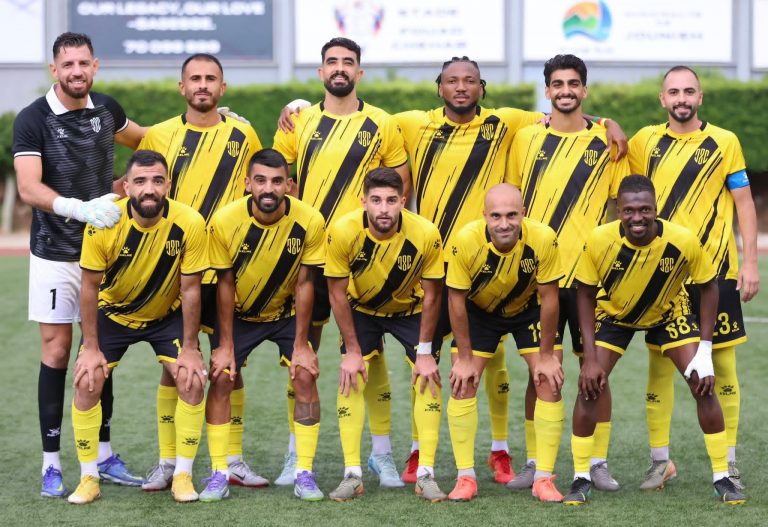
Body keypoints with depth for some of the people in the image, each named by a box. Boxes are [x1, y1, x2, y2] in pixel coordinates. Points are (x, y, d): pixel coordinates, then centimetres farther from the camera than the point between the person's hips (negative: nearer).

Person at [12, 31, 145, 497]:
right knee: (57, 351, -3)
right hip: (55, 254, -4)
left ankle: (104, 454, 17)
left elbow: (143, 141, 27)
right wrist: (78, 208, -38)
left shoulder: (106, 109, 4)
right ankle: (51, 464, 2)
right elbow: (29, 187, -24)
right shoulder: (33, 119, -11)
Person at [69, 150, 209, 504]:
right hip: (113, 313, 0)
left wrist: (190, 348, -13)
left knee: (193, 380, -15)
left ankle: (183, 475, 1)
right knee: (87, 381, -14)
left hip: (167, 315, 0)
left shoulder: (190, 224, -27)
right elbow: (90, 287, -15)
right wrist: (91, 348, -14)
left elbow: (190, 289, -15)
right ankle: (88, 478, 2)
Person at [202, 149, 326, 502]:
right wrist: (226, 345, -11)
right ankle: (219, 475, -2)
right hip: (239, 314, 0)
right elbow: (225, 284, -13)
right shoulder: (225, 221, -25)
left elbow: (303, 283, -14)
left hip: (287, 313, 0)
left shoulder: (309, 221, -24)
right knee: (220, 378, -10)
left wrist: (301, 344, -11)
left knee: (305, 377, -12)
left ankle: (305, 474, -4)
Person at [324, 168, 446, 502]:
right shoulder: (343, 232, -31)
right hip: (361, 309, 0)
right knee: (351, 379, -13)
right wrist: (352, 351, -16)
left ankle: (426, 475, -4)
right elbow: (338, 293, -18)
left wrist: (425, 352, -13)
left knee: (429, 379, -11)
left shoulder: (426, 234, -30)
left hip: (411, 309, 0)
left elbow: (431, 295, -16)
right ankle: (352, 475, -7)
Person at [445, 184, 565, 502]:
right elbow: (456, 299, -19)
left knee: (550, 382, -8)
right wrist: (464, 357, -14)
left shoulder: (543, 239, -33)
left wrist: (546, 356, -13)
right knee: (462, 382, -9)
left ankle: (544, 479, 0)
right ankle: (466, 477, 1)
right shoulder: (466, 241, -33)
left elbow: (548, 297, -19)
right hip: (479, 311, 0)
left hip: (529, 309, 0)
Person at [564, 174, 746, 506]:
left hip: (669, 313, 0)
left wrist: (705, 351, -18)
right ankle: (581, 479, 0)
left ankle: (722, 478, 2)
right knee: (589, 386, -13)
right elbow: (585, 294, -17)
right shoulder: (600, 241, -32)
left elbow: (708, 287, -15)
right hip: (613, 313, 0)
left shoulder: (684, 241, -33)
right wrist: (590, 357, -20)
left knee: (703, 386, -11)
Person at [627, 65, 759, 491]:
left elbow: (744, 204, 3)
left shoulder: (724, 142, 2)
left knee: (723, 364, 2)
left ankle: (728, 463, 10)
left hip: (715, 268, -1)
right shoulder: (645, 141, 5)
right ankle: (660, 461, 12)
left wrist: (750, 262, -4)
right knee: (659, 364, 2)